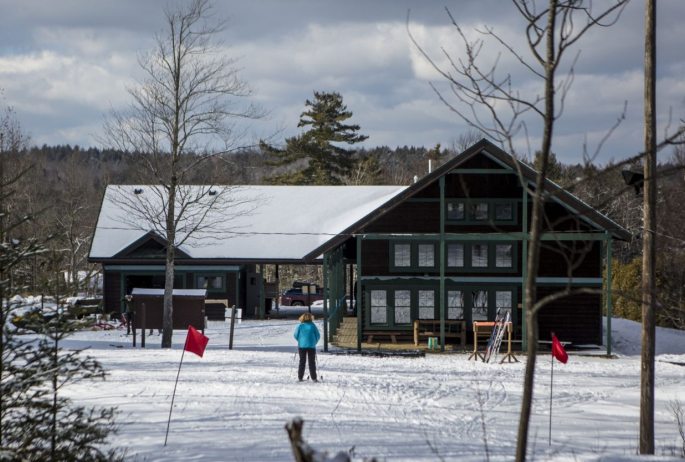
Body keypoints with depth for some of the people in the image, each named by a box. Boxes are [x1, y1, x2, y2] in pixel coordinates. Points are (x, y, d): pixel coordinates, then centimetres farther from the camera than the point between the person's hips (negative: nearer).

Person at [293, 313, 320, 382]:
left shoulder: (300, 326, -2)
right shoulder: (313, 326, -3)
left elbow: (296, 335, 0)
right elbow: (318, 336, -2)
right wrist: (314, 342, 14)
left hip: (302, 346, 1)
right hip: (311, 346, -1)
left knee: (302, 361, 10)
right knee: (312, 362, 3)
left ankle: (300, 377, 9)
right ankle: (313, 378, -1)